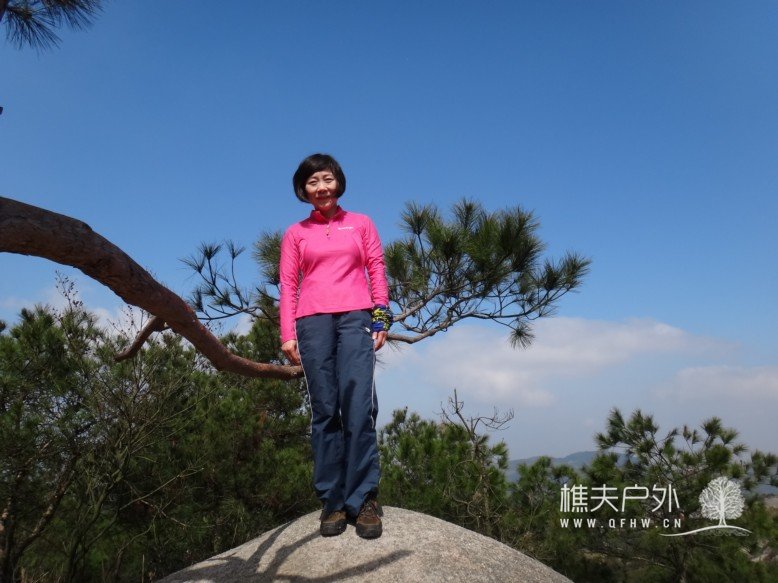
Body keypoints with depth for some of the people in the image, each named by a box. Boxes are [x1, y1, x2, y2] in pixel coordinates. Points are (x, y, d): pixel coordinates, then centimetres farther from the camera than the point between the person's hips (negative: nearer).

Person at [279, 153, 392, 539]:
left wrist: (380, 318, 2)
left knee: (358, 405, -13)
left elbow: (377, 270, 13)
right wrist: (287, 333, 2)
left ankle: (363, 499, -9)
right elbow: (288, 285, 11)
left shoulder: (361, 224, 18)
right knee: (324, 410, -3)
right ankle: (333, 501, 0)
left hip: (356, 317, -1)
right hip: (313, 320, 1)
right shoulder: (295, 233, 17)